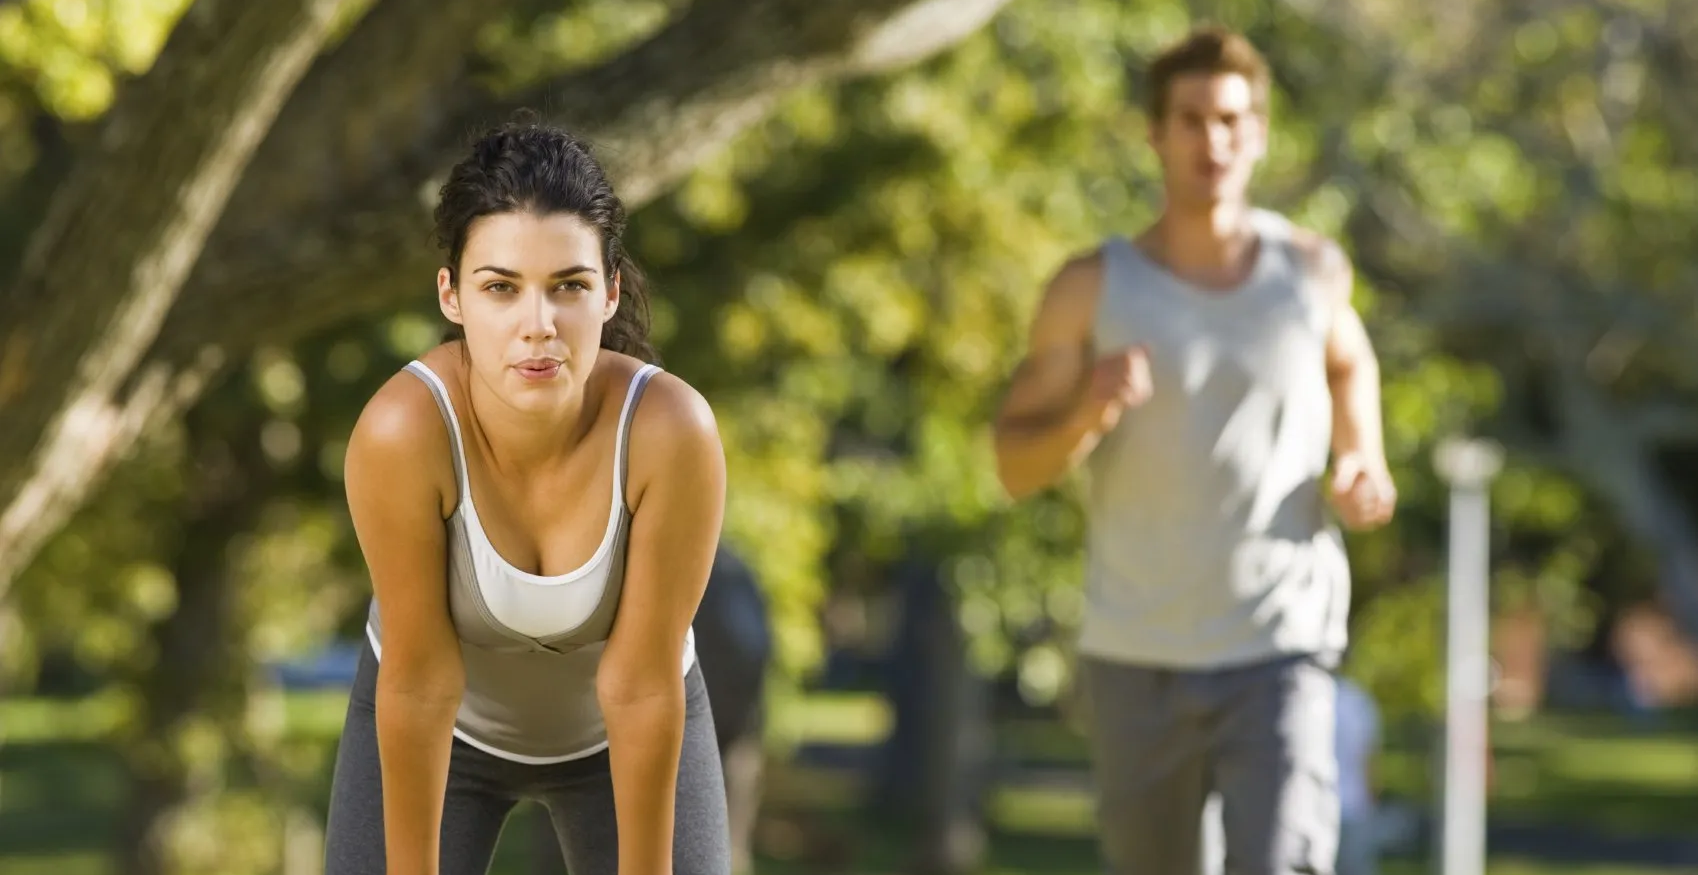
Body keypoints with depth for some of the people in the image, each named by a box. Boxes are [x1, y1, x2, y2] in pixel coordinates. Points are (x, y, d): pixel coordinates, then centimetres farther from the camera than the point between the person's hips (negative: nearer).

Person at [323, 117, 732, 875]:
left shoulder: (672, 432, -34)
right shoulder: (403, 431, -35)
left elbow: (643, 688, -25)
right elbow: (418, 682, -27)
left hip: (617, 733, 0)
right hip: (447, 726, 0)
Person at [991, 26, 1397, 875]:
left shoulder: (1311, 269, 3)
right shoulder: (1094, 288, -3)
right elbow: (1015, 467, 0)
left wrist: (1364, 465, 7)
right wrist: (1088, 412, -20)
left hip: (1279, 652, -1)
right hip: (1134, 655, 1)